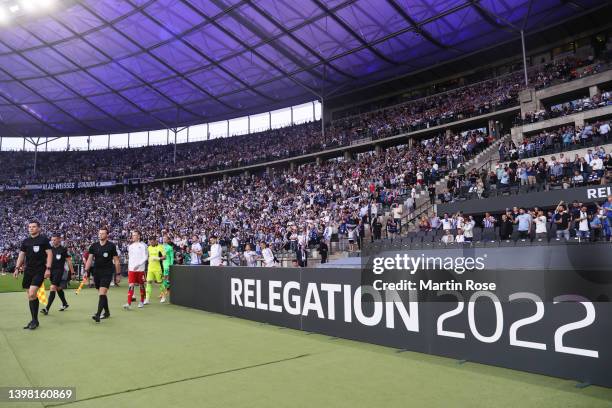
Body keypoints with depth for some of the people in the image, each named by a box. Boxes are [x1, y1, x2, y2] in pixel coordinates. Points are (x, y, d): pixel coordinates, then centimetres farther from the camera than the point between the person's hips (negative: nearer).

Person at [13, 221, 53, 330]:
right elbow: (21, 255, 17)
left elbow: (49, 254, -5)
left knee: (32, 294, -17)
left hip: (40, 270, -6)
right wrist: (17, 268, 6)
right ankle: (34, 320, 17)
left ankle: (35, 320, -6)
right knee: (30, 295, 7)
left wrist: (48, 268, -13)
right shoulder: (25, 241, 12)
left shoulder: (44, 239, -2)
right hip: (28, 270, 6)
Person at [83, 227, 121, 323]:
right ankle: (107, 312, 29)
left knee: (102, 293, -16)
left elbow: (116, 261, -2)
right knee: (102, 294, 14)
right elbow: (90, 259, 2)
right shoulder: (93, 246, 5)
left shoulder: (112, 246, -5)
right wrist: (86, 271, -10)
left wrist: (118, 274, -3)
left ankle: (98, 315, -20)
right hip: (97, 273, 5)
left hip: (107, 273, -5)